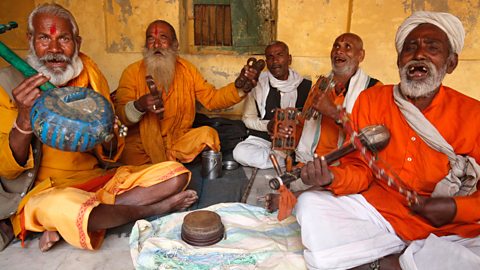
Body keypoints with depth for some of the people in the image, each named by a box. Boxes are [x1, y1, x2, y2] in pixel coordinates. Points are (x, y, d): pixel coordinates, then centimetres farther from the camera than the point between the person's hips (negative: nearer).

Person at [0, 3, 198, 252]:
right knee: (62, 205, -40)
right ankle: (153, 208, -10)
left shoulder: (91, 76, 5)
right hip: (46, 190, -4)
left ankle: (66, 225, -15)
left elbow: (110, 155, 8)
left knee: (176, 174, -12)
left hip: (99, 179, 5)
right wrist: (24, 119, -27)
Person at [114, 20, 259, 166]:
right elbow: (119, 114, -9)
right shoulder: (132, 72, -4)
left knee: (207, 133, -20)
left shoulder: (186, 69, 6)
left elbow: (211, 98, 3)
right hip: (140, 146, -3)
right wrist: (139, 106, -31)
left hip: (178, 140, 3)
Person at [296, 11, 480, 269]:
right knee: (309, 204, -18)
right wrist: (332, 177, -20)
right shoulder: (371, 100, 1)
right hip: (377, 213, 1)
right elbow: (361, 170, 0)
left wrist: (457, 208, -17)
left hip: (450, 230, 0)